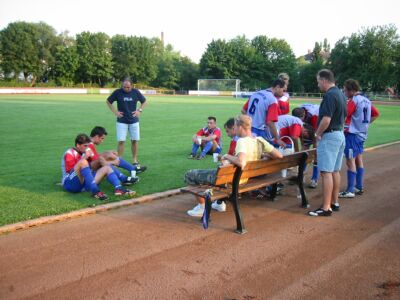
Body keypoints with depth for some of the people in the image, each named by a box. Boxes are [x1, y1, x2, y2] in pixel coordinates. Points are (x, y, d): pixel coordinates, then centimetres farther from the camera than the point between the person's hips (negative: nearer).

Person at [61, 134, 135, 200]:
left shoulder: (85, 152, 17)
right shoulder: (69, 154, -5)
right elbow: (70, 170, -19)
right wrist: (84, 158, -20)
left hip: (84, 183, 7)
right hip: (70, 184, -7)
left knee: (107, 168, 0)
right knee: (83, 162, -31)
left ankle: (119, 188, -28)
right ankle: (95, 191, -41)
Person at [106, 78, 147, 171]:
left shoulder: (136, 92, -3)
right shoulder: (117, 92, -8)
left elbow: (144, 101, 12)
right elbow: (108, 101, 5)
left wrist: (139, 110, -2)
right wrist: (115, 111, -5)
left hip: (134, 121, 2)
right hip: (121, 121, -2)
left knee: (134, 140, 5)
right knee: (121, 141, -5)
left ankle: (135, 160, 17)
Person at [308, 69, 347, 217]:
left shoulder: (329, 95, -18)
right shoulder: (341, 94, 13)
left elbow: (326, 119, -25)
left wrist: (318, 134, -11)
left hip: (329, 136, -10)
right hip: (340, 134, 10)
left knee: (326, 172, -8)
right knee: (335, 171, 15)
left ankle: (326, 208, -5)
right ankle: (334, 202, 23)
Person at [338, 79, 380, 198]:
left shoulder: (353, 101, -15)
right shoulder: (366, 100, 10)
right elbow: (376, 114, 18)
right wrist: (366, 123, 17)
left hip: (352, 134, -9)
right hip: (362, 134, 9)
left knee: (350, 162, -6)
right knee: (359, 160, 16)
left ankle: (350, 190, -4)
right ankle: (359, 187, 25)